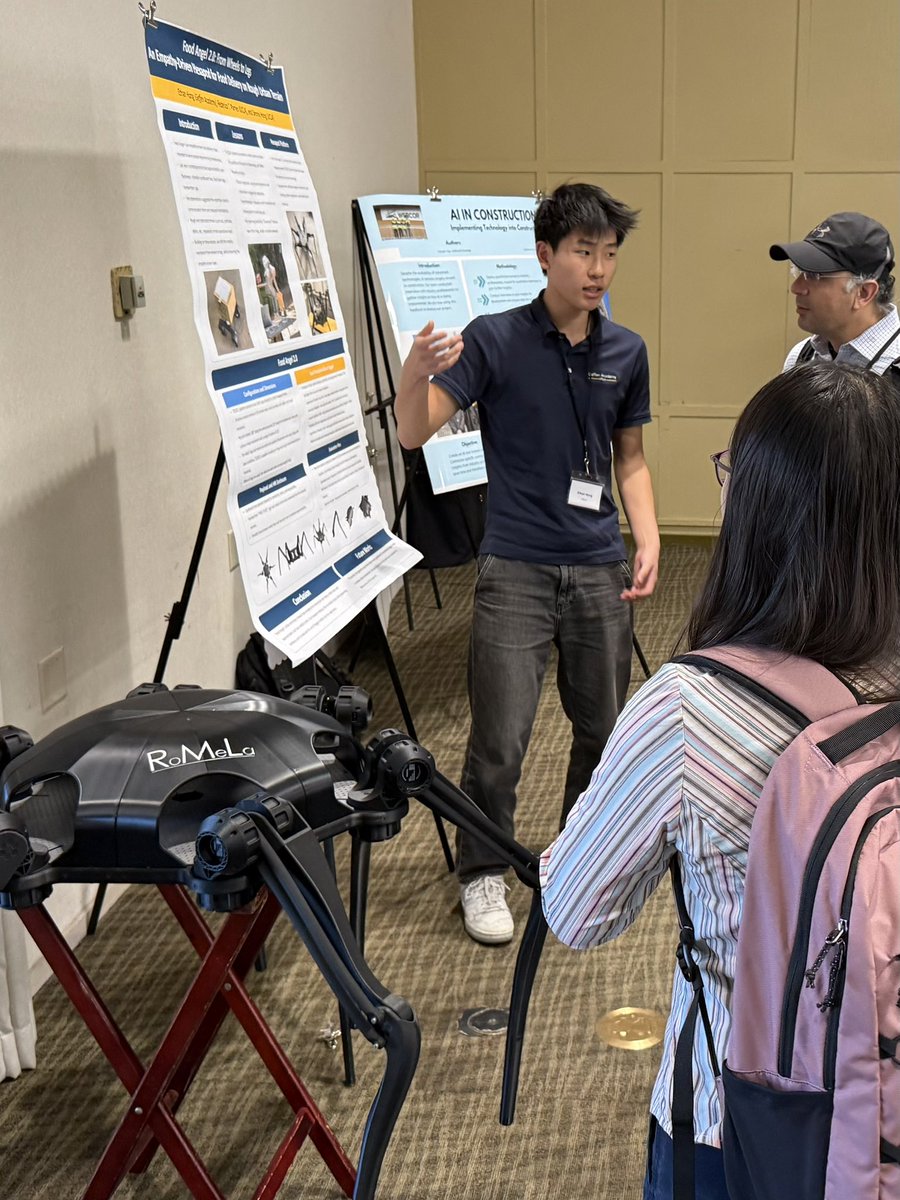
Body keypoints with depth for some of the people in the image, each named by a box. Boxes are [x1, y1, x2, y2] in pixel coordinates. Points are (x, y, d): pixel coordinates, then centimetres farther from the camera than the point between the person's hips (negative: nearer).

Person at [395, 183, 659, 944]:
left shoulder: (626, 352, 5)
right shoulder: (494, 340, -7)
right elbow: (415, 432, -14)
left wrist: (649, 541, 0)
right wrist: (416, 372, -35)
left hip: (600, 570, 4)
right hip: (516, 569, -4)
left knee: (605, 728, 14)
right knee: (500, 739, -5)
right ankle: (483, 875, 17)